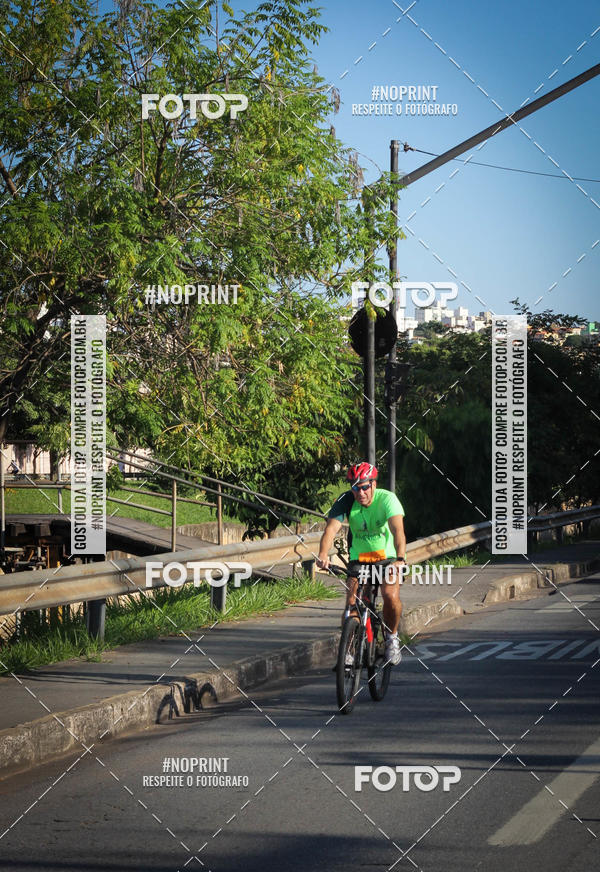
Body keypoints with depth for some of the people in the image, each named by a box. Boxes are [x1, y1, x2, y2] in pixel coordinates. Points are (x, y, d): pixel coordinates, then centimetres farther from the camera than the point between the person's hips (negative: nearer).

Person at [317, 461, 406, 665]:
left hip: (387, 555, -2)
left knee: (391, 596, -23)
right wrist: (323, 554, -51)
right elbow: (331, 528, -32)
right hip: (358, 557, 2)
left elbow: (398, 530, -36)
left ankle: (392, 637, 3)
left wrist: (400, 558, -54)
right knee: (351, 603, -14)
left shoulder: (387, 499, -23)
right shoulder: (346, 501, -18)